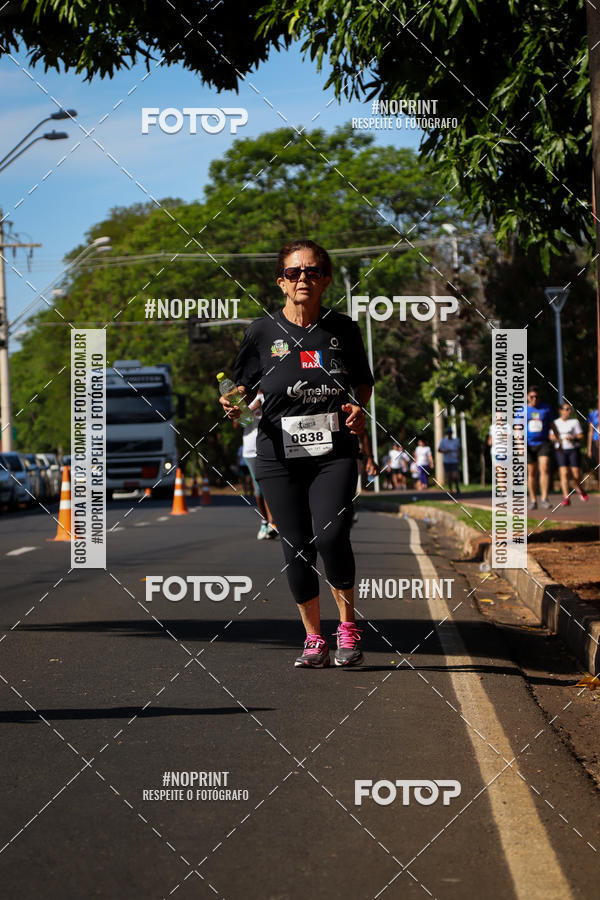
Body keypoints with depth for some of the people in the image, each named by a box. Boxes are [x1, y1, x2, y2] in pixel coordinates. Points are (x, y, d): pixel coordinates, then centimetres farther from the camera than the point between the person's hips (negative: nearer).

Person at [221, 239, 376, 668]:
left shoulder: (343, 329, 6)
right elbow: (244, 387, 10)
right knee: (296, 547, 2)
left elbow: (364, 382, 19)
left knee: (330, 536, -19)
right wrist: (235, 405, -12)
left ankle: (348, 624, 3)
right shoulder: (263, 332, 3)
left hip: (334, 454, -1)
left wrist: (360, 407, -2)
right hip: (280, 455, 1)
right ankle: (314, 639, 17)